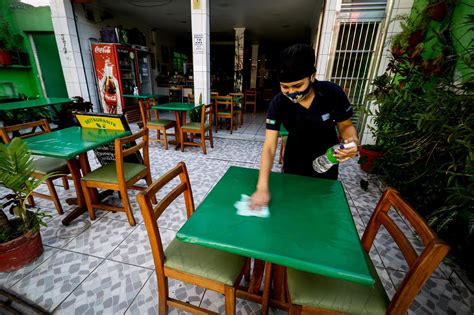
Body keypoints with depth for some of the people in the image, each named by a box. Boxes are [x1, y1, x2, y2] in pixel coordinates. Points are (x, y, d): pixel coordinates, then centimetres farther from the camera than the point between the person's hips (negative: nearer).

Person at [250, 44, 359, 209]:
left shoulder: (333, 93, -25)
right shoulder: (278, 103, -26)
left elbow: (346, 126, -9)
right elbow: (269, 146, -30)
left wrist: (352, 142, -34)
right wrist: (262, 188, -39)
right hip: (294, 160, 0)